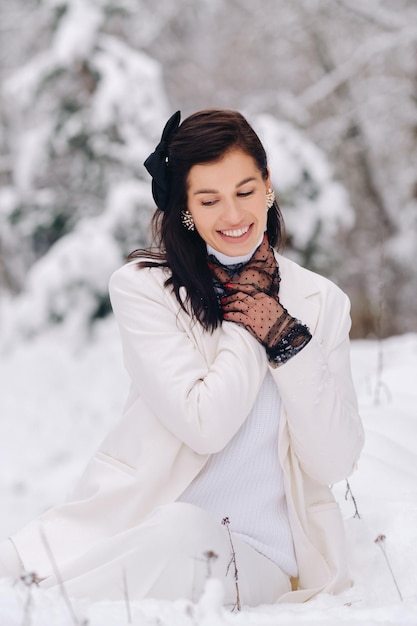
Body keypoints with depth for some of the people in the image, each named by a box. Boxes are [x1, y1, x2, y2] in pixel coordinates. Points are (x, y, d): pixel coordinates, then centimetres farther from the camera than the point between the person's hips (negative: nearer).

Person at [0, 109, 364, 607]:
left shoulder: (322, 303, 9)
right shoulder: (144, 287, 2)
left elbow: (336, 461, 0)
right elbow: (204, 424, -11)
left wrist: (284, 334, -5)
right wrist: (247, 323, -2)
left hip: (256, 559, 1)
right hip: (140, 523, 0)